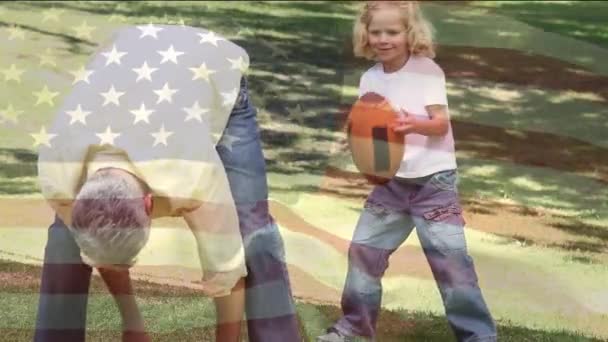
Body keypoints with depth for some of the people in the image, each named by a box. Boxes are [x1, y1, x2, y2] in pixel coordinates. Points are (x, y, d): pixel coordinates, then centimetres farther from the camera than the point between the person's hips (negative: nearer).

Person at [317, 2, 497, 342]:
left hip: (434, 180, -5)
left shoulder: (427, 71, -8)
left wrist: (415, 124, -35)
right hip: (391, 181, 5)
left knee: (450, 258, -8)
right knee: (364, 248, 8)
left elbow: (441, 123, -16)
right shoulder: (370, 79, 5)